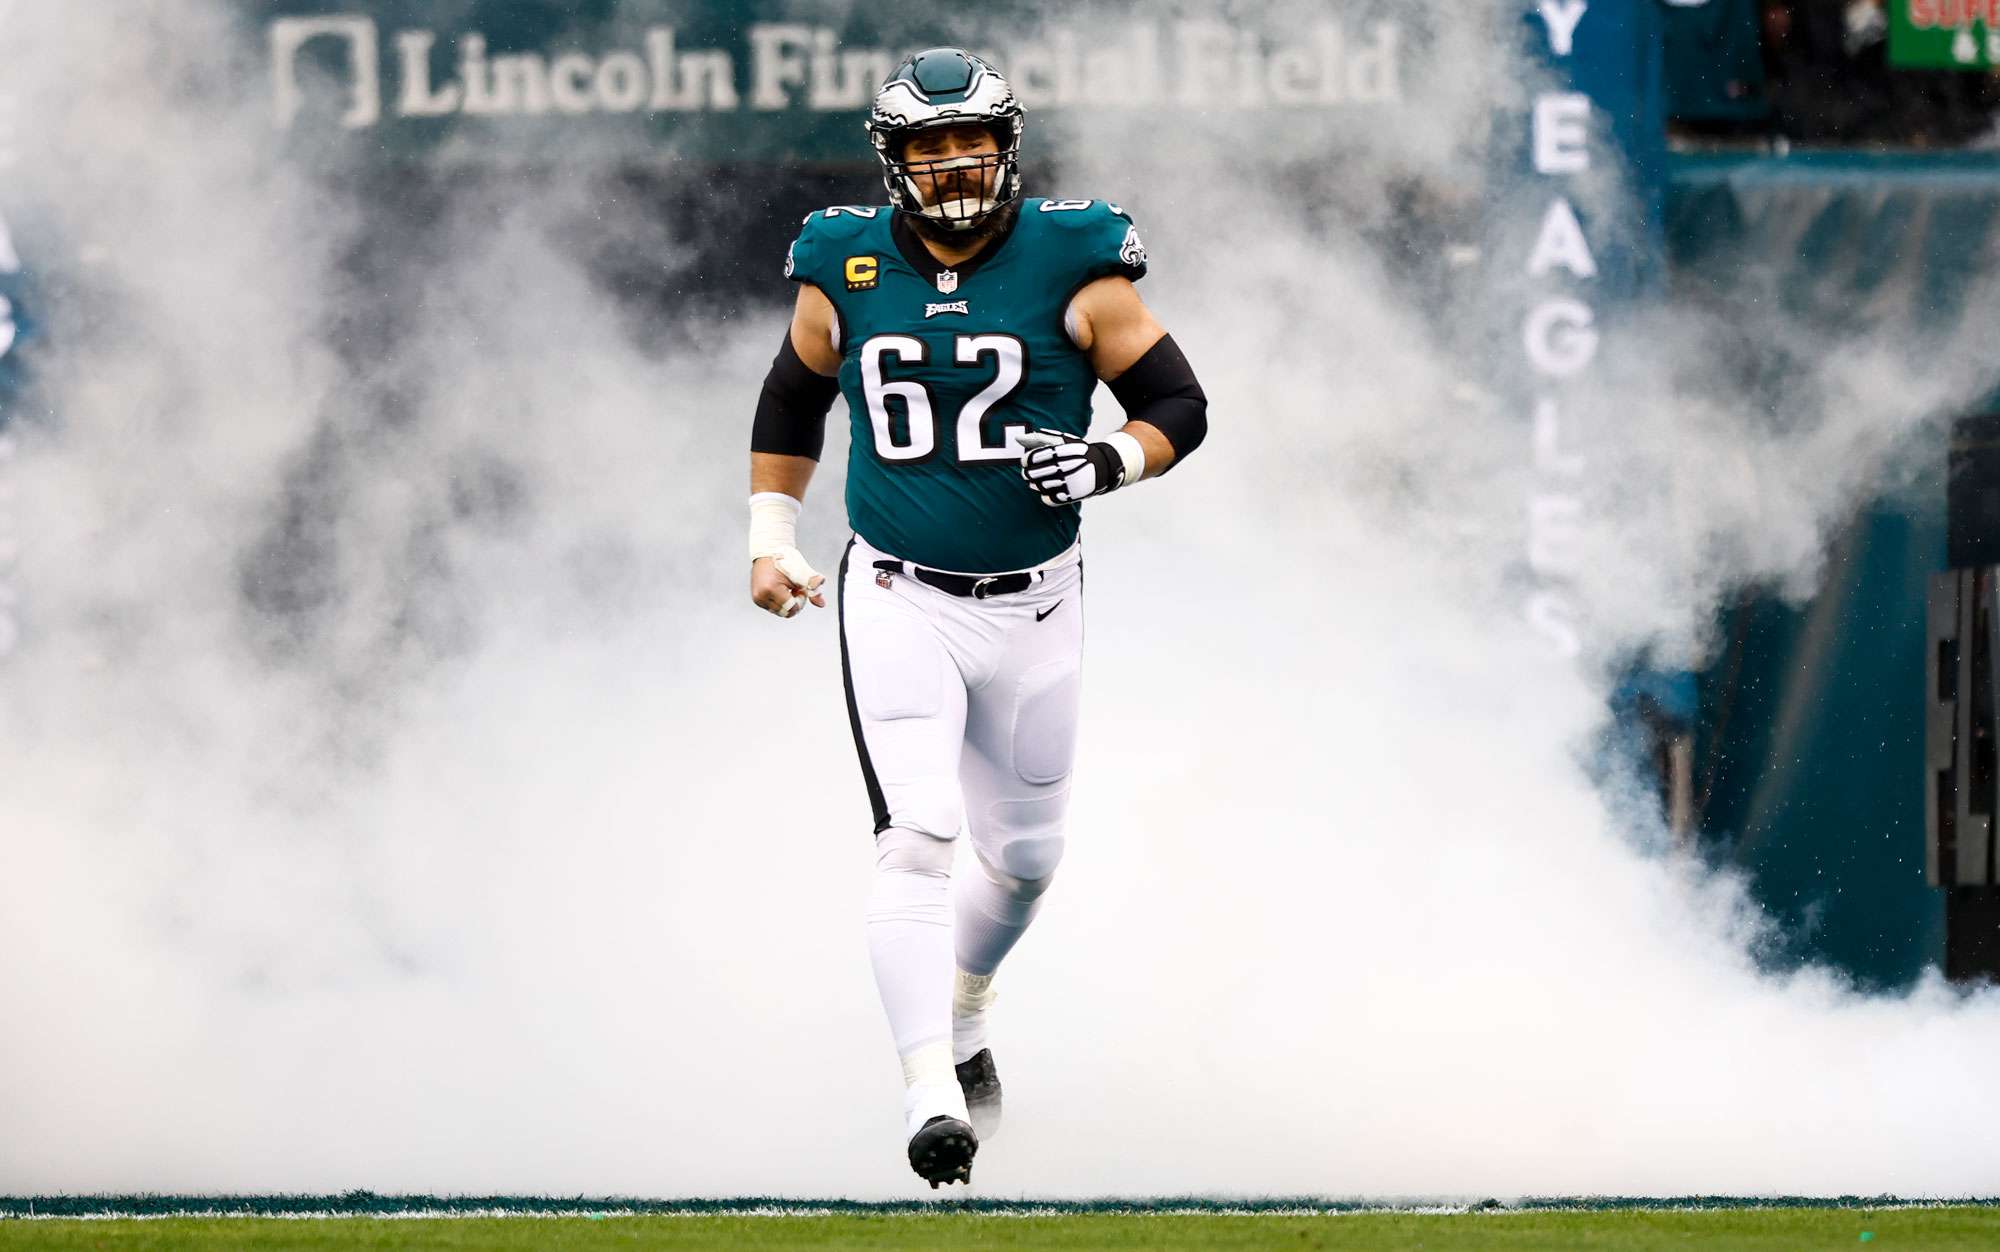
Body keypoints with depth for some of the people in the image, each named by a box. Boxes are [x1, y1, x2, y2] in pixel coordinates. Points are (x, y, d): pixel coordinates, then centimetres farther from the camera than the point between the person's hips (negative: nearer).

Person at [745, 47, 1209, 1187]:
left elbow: (1179, 406, -3)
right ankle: (932, 1094, -23)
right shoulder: (846, 269, -2)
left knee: (1025, 856, 16)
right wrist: (773, 539, 10)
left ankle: (963, 1014, 45)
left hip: (1034, 610, 1)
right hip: (899, 602, -1)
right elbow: (793, 401, 16)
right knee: (919, 836, -18)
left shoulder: (1073, 267, -8)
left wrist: (1106, 462, -22)